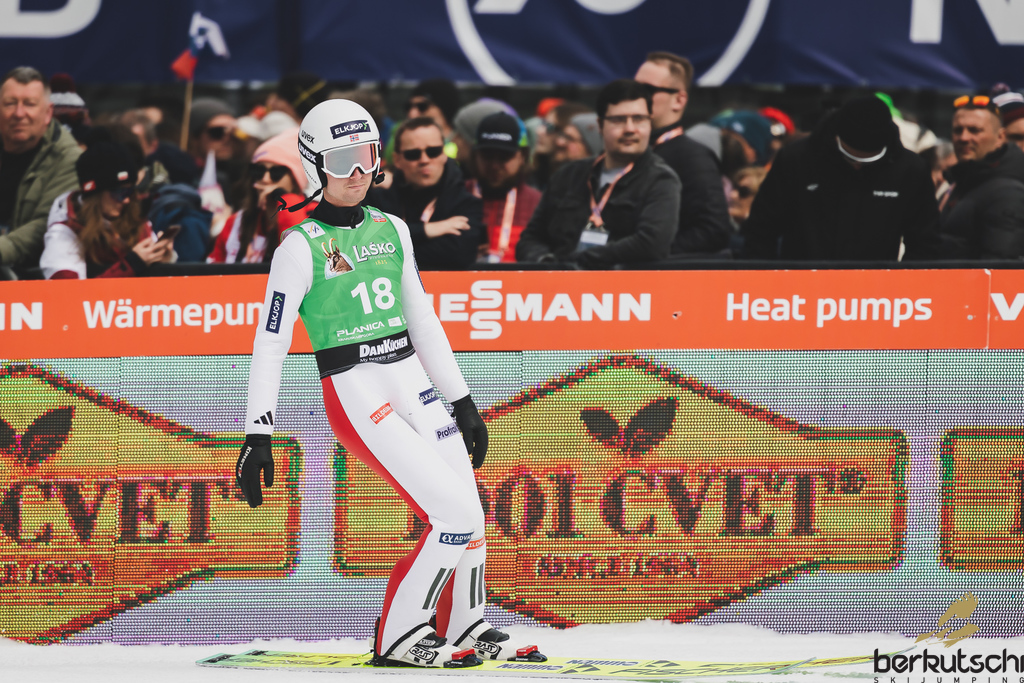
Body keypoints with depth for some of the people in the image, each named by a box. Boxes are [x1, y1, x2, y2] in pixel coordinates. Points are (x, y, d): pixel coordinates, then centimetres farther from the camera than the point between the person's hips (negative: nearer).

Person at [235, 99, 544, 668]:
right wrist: (259, 436, -14)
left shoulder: (392, 231, 11)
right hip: (356, 399, -7)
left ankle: (468, 630, 27)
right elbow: (270, 345, -10)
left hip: (413, 385, 7)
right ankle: (398, 638, -3)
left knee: (471, 514, 8)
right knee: (457, 514, -14)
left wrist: (462, 401, 19)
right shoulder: (302, 247, -9)